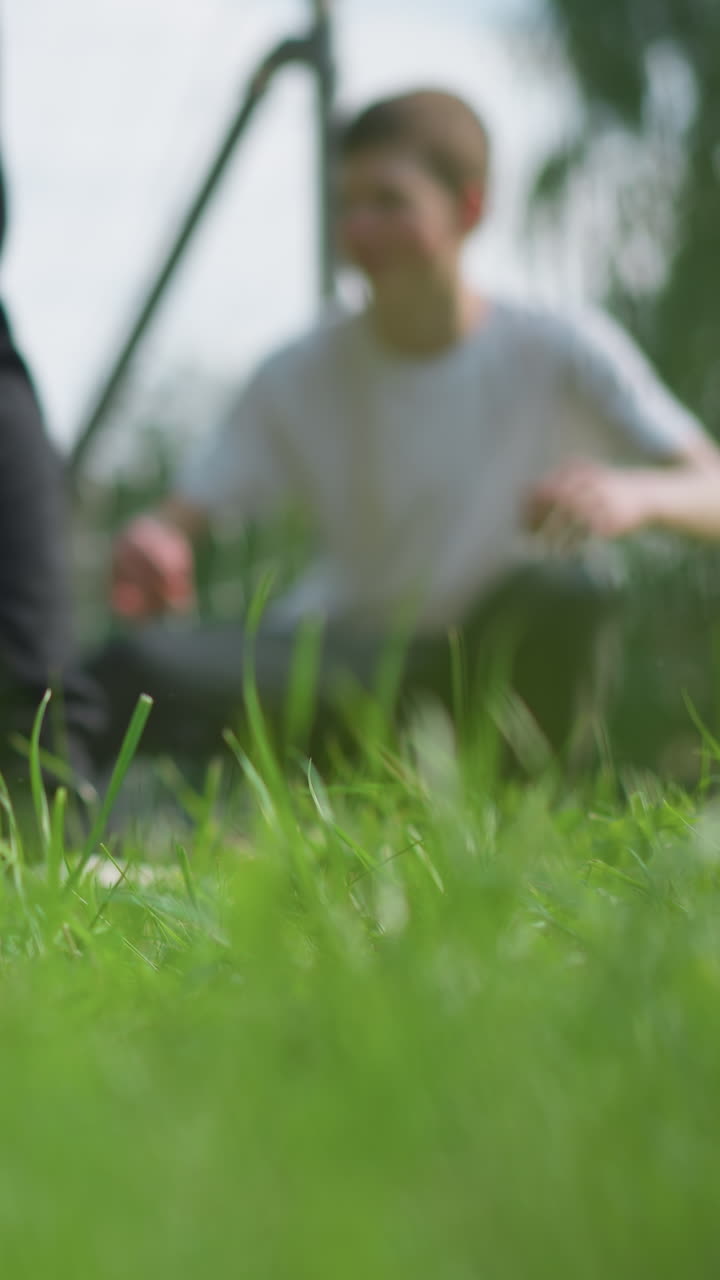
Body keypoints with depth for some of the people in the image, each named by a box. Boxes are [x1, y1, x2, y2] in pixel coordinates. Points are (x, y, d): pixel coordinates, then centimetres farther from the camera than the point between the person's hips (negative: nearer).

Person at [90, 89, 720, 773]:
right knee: (132, 672, -27)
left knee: (567, 586, -36)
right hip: (344, 661, 0)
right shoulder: (301, 376, -5)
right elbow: (181, 517, -8)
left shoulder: (559, 353, -11)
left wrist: (636, 495, -41)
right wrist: (150, 543, -34)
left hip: (492, 663, 0)